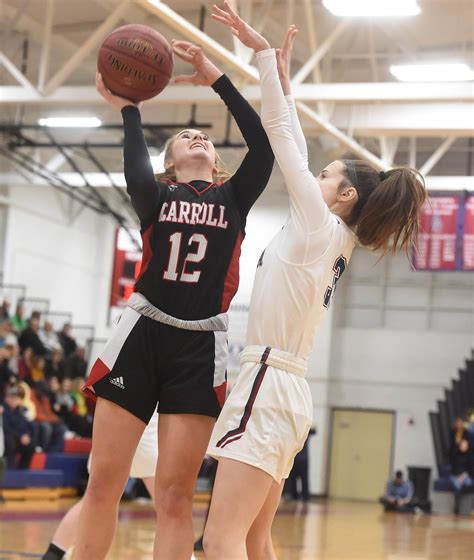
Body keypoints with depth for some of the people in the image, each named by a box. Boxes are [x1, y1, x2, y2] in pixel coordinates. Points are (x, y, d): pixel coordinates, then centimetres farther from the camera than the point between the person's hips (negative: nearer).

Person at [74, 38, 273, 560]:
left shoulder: (234, 197, 13)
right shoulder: (156, 195, 11)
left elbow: (264, 146, -4)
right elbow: (137, 178, -14)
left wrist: (218, 80, -7)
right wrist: (128, 109, -12)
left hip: (199, 350, 0)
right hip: (141, 338, 0)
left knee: (174, 495, -3)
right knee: (103, 482, -3)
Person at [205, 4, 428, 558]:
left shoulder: (321, 227, -3)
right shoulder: (332, 241, 18)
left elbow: (281, 136, -3)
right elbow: (293, 152, 23)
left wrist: (262, 52, 2)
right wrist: (282, 79, 27)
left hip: (269, 383, -10)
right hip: (282, 389, 10)